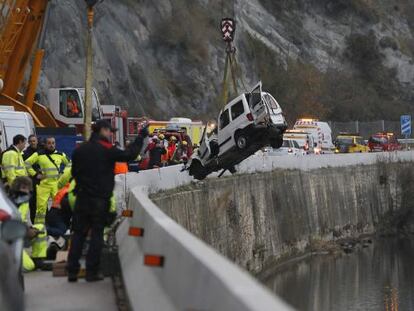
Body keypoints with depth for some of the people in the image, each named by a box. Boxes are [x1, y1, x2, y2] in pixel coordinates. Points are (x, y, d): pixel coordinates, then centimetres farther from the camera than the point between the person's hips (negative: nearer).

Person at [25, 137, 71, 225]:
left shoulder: (60, 155, 9)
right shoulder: (39, 155, 0)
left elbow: (69, 164, 24)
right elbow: (27, 163, 3)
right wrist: (35, 174, -1)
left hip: (57, 184, 2)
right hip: (43, 184, -2)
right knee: (41, 206, -4)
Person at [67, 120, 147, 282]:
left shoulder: (79, 150, 7)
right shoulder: (107, 149, -10)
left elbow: (74, 172, 16)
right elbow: (129, 155, -7)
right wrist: (141, 137, 3)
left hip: (82, 197, 5)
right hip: (100, 199, -5)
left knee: (78, 233, 8)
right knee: (97, 233, 2)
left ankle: (72, 271, 7)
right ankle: (92, 272, 2)